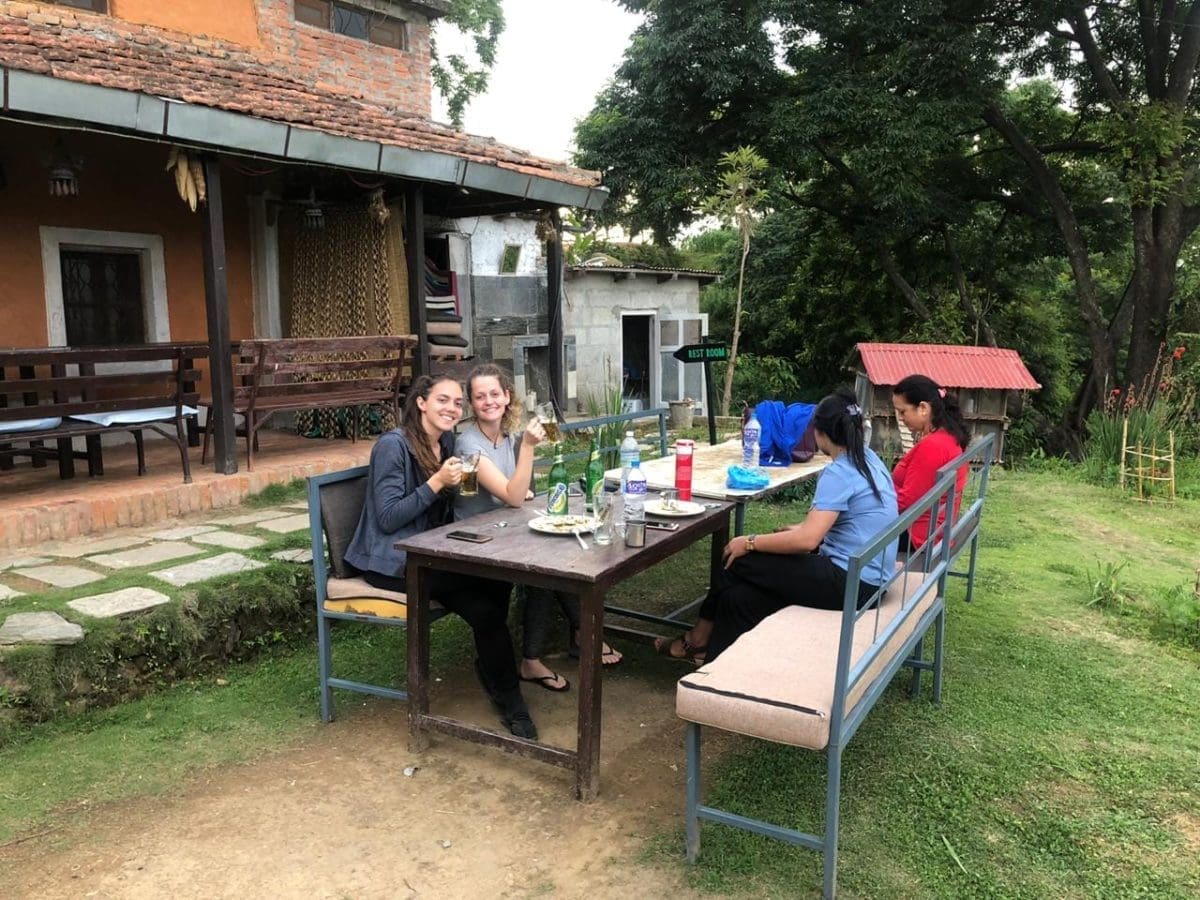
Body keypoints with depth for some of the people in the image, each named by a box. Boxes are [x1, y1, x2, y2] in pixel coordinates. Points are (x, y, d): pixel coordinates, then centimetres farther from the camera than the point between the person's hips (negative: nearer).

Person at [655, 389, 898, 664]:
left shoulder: (839, 472, -19)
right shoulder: (867, 459, 11)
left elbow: (807, 540, -26)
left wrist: (749, 543, -14)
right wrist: (802, 528, 16)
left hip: (850, 582, -9)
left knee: (742, 562, -1)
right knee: (739, 596, 3)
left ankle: (699, 638, 17)